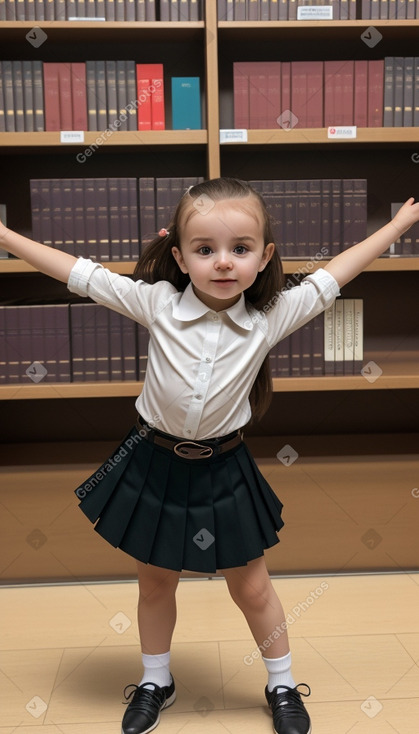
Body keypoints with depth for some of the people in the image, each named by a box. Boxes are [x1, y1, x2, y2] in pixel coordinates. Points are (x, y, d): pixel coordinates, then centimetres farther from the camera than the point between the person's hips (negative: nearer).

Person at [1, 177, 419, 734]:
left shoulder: (273, 316, -12)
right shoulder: (157, 303, -14)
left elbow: (334, 276, -2)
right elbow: (80, 274, -10)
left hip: (222, 469, 0)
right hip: (155, 462, 1)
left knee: (251, 587, 16)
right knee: (155, 582, 20)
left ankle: (282, 685, 41)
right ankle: (156, 681, 46)